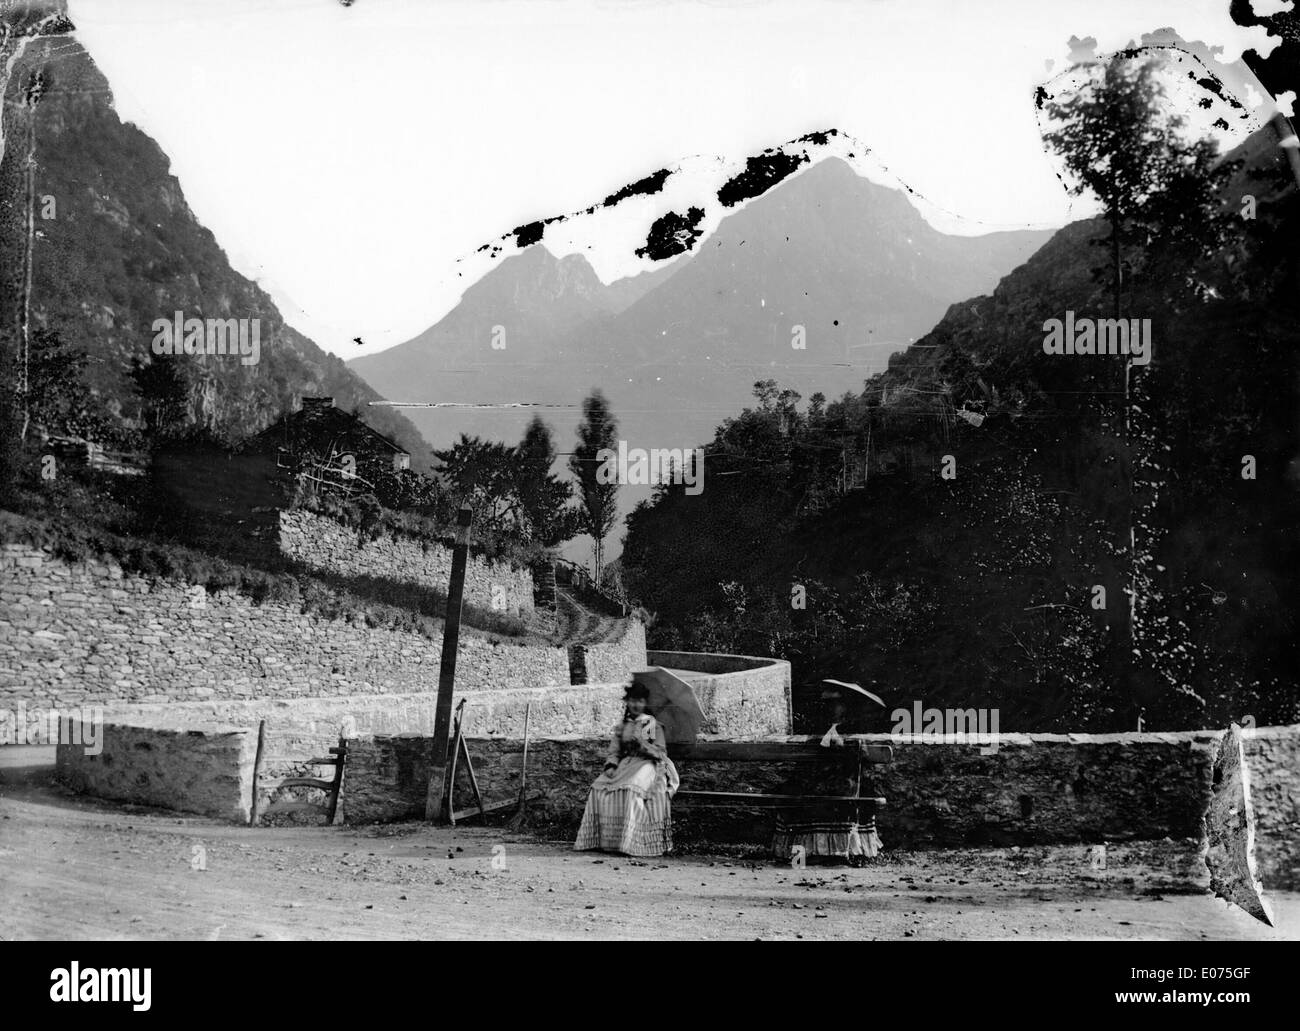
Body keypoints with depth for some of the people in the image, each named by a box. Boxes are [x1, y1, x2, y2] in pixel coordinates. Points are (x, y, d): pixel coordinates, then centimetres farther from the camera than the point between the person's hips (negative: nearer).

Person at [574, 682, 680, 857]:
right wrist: (611, 766, -10)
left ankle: (631, 841, -36)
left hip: (648, 764, -4)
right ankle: (601, 838, -21)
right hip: (625, 764, 4)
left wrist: (642, 743, -15)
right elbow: (614, 751, 11)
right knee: (599, 787, -23)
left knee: (632, 789, -36)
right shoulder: (621, 727, 17)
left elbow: (662, 754, -1)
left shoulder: (653, 725, 7)